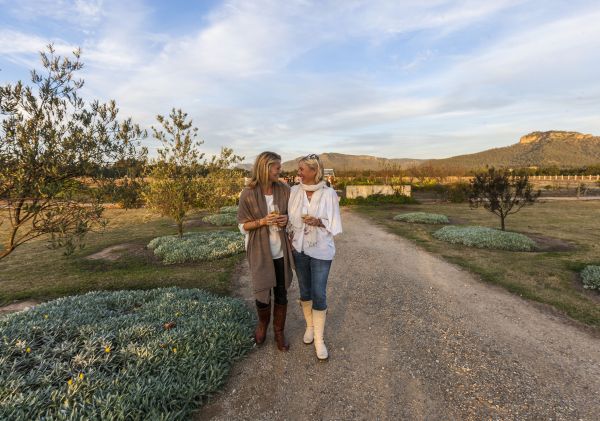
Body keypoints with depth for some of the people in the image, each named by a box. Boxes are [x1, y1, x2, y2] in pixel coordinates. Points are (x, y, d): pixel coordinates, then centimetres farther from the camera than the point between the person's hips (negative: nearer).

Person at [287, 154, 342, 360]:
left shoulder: (329, 193, -12)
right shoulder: (294, 191, -3)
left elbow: (334, 225, -8)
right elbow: (290, 219, 6)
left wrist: (318, 222, -25)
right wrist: (289, 241, 0)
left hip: (321, 250, -3)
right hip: (299, 249, 3)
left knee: (319, 294, 1)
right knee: (305, 291, 16)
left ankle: (319, 338, 18)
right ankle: (310, 326, 38)